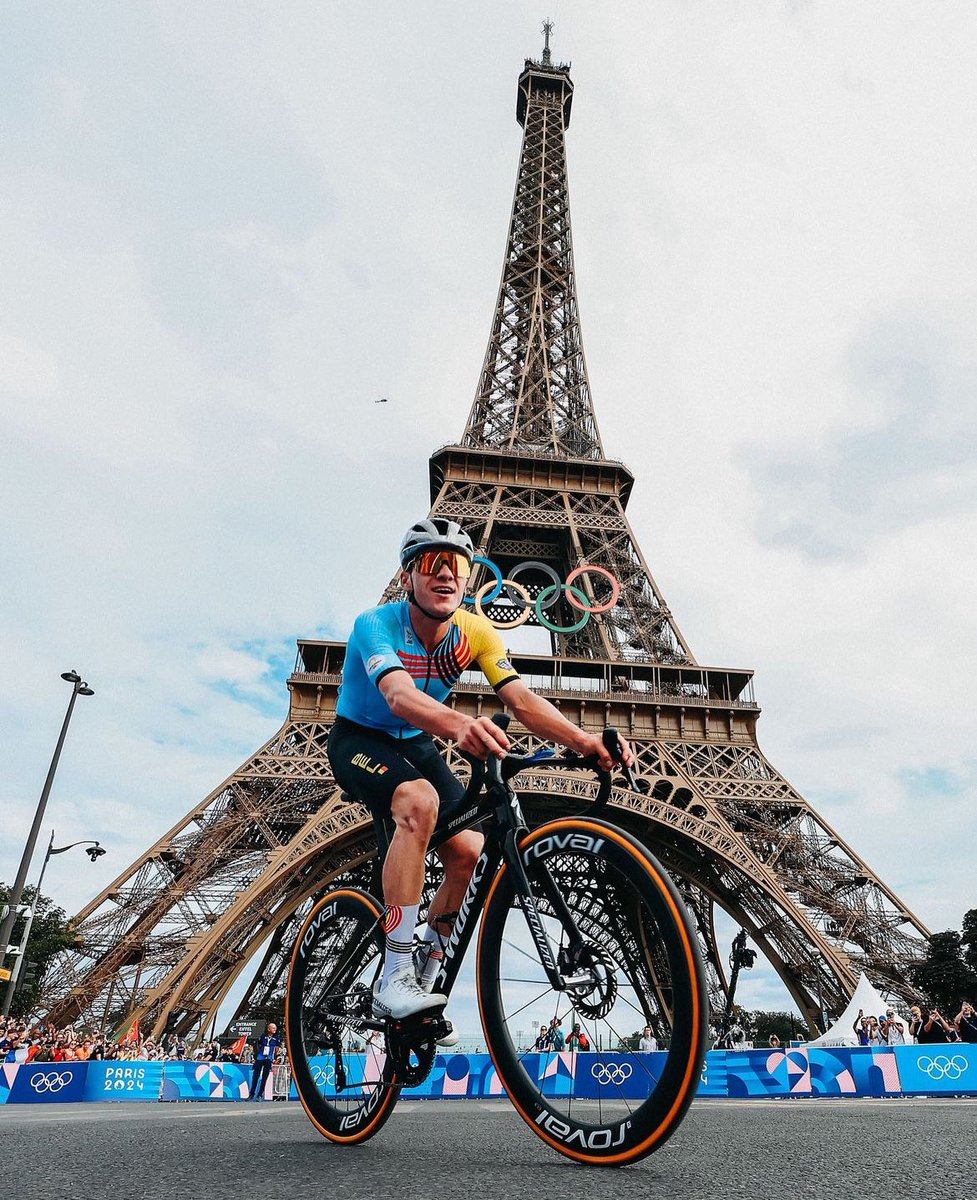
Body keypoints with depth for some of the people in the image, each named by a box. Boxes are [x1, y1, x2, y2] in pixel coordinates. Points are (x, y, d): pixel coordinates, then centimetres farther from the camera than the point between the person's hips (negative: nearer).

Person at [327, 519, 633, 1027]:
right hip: (358, 740, -5)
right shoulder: (376, 624, -27)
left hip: (415, 746, 5)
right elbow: (400, 696, -46)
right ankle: (393, 978, -26)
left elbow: (521, 699, -26)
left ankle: (422, 979, 11)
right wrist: (460, 724, -67)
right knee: (420, 800, -35)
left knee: (471, 853, -12)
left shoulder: (475, 632, -14)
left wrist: (585, 741, -44)